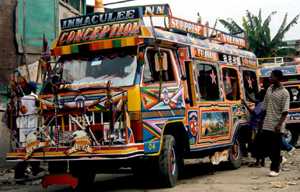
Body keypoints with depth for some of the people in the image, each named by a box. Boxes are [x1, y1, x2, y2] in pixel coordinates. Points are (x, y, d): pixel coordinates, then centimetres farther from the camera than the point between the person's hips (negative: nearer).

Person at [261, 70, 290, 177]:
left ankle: (274, 169, 12)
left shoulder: (284, 93, -10)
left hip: (276, 126, -6)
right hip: (267, 125, 6)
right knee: (265, 147, 9)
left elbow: (285, 111, -14)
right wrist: (263, 120, 15)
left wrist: (279, 124, -22)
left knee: (275, 148, 0)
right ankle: (278, 160, 32)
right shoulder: (269, 89, 10)